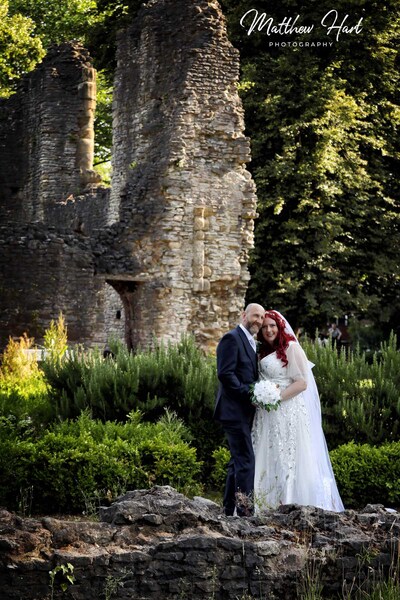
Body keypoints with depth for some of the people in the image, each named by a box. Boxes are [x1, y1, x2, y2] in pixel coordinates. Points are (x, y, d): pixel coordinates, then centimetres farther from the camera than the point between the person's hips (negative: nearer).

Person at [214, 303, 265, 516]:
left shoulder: (252, 343, 20)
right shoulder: (232, 338, -10)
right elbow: (225, 373, -19)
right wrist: (248, 394, -19)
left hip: (245, 412, 10)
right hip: (235, 410, -10)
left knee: (238, 461, 13)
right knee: (245, 460, -13)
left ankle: (229, 509, 18)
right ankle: (245, 510, -13)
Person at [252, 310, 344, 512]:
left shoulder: (292, 348, -6)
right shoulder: (263, 352, 17)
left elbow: (302, 383, -11)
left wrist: (276, 397, -17)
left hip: (288, 411, -7)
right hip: (266, 415, 7)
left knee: (287, 457, -7)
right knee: (267, 459, 4)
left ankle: (290, 505, -5)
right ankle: (268, 504, 6)